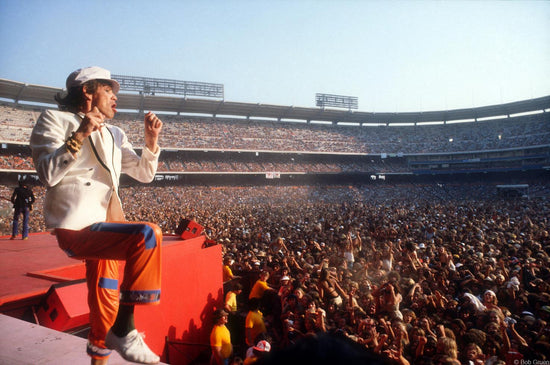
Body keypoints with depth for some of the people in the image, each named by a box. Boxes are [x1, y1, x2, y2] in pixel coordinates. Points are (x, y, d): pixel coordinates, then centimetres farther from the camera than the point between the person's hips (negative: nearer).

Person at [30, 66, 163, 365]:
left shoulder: (113, 134, 17)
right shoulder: (55, 120, -1)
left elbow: (144, 174, 17)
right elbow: (48, 175, -16)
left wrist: (151, 140, 3)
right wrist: (80, 135, -22)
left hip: (104, 225, 8)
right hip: (76, 228, -8)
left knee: (105, 297, 20)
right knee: (147, 235, -31)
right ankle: (124, 329, -18)